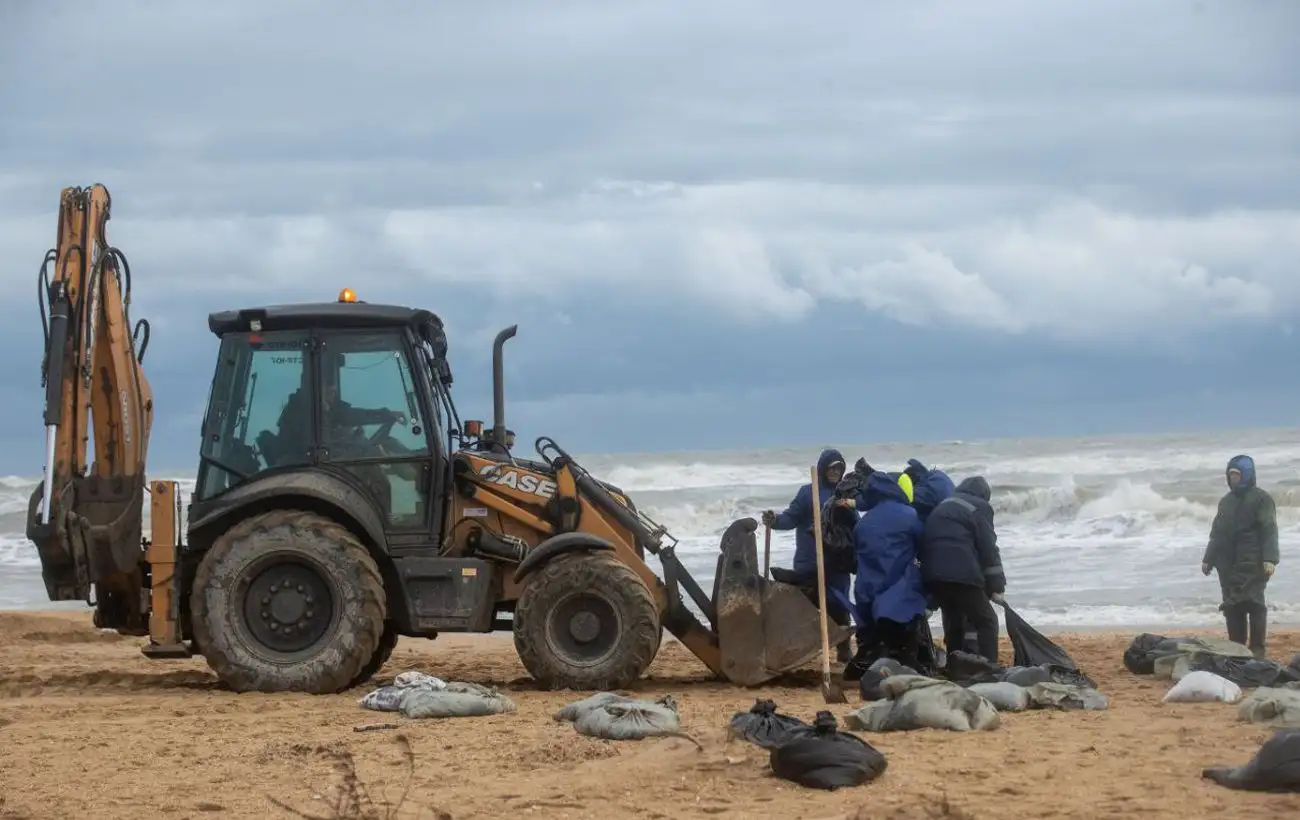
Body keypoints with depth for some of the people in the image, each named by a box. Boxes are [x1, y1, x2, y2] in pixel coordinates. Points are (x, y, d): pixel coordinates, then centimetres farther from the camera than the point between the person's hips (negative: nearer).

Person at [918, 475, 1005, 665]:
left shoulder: (943, 507, 30)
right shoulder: (979, 507, 7)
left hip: (932, 574, 7)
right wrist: (996, 586, 2)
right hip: (960, 574, -7)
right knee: (986, 621, 0)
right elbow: (988, 549, -1)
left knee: (954, 621, 23)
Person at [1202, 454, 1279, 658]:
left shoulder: (1261, 498, -2)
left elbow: (1269, 531, -11)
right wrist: (1208, 559, 21)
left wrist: (1269, 559, -21)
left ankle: (1257, 649, -6)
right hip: (1228, 564, 6)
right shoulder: (1226, 501, 19)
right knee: (1232, 607, 4)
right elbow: (1216, 533, 25)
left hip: (1252, 564, -6)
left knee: (1253, 603, -9)